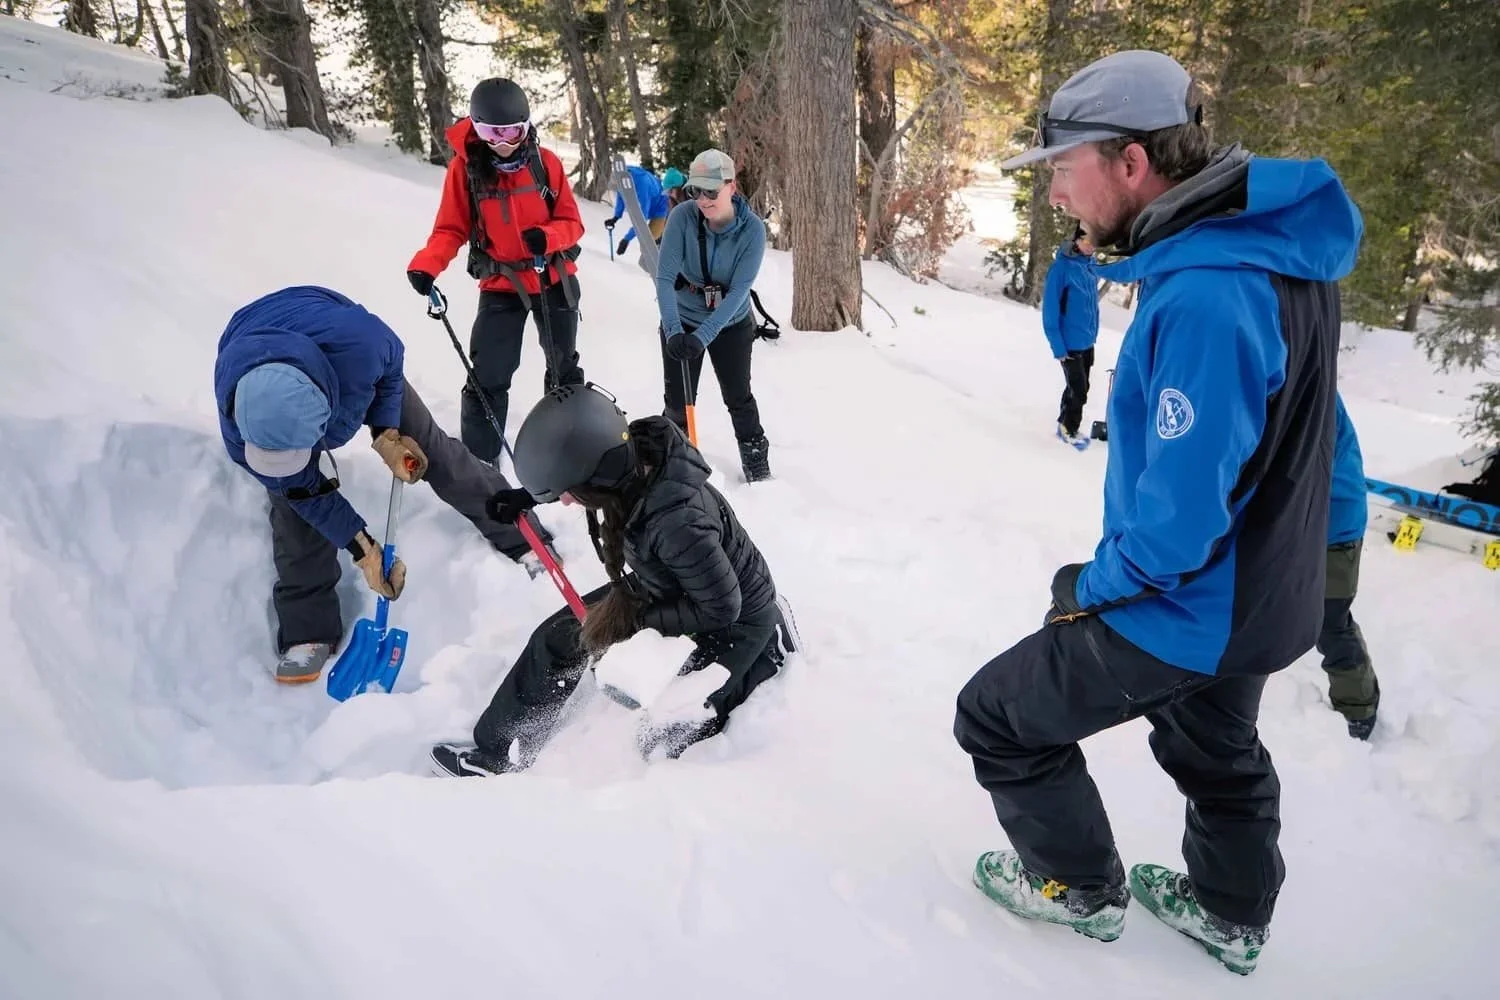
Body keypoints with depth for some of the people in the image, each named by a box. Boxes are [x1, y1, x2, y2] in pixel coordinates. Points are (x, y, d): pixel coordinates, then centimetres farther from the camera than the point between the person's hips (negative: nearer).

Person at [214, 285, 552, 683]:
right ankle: (308, 630, 4)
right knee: (292, 505, -11)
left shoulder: (357, 342, -48)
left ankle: (520, 535, 18)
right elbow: (304, 491, -23)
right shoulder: (239, 424, -39)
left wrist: (385, 431, -23)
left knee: (430, 447, 1)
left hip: (359, 371, 0)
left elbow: (393, 358, -20)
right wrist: (360, 545, -23)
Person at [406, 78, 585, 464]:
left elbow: (572, 223, -4)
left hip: (555, 280, 2)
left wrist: (547, 237, -26)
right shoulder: (465, 167, -10)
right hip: (501, 285, -2)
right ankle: (478, 463, 3)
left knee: (565, 370, 17)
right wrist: (425, 265, -25)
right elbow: (451, 229, -7)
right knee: (487, 378, -9)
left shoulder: (545, 162, -8)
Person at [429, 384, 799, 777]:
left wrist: (638, 617, -19)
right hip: (667, 585, 7)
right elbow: (585, 470, 7)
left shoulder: (678, 522, -42)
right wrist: (529, 495, 3)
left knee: (658, 738, 1)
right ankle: (496, 752, 23)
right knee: (558, 637, 6)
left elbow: (722, 608, -28)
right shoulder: (630, 454, -21)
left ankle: (765, 651, 15)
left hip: (734, 619, -7)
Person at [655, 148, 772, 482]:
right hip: (683, 321, 1)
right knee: (678, 400, 6)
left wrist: (703, 335, -35)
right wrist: (673, 330, -38)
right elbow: (665, 277, -24)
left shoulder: (752, 229, -22)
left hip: (732, 324, 0)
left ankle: (755, 456, 30)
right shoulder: (683, 217, -22)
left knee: (738, 397, 9)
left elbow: (739, 290, -26)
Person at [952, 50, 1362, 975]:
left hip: (1189, 605, -9)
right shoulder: (1275, 240, -1)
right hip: (1260, 584, 9)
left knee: (997, 718, 7)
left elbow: (1182, 509, -32)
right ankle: (1232, 916, 53)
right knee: (1217, 750, 30)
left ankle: (1081, 888, 29)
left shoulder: (1206, 294, -33)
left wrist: (1094, 584, -13)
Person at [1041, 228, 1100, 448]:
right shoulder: (1062, 266, -18)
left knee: (1079, 387, 17)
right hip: (1070, 343, -7)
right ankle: (1069, 430, 21)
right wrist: (1057, 345, -18)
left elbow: (1092, 301, 13)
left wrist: (1093, 333, 12)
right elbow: (1050, 308, -17)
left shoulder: (1091, 263, 2)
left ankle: (1064, 424, 34)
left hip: (1087, 341, 7)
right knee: (1078, 390, 1)